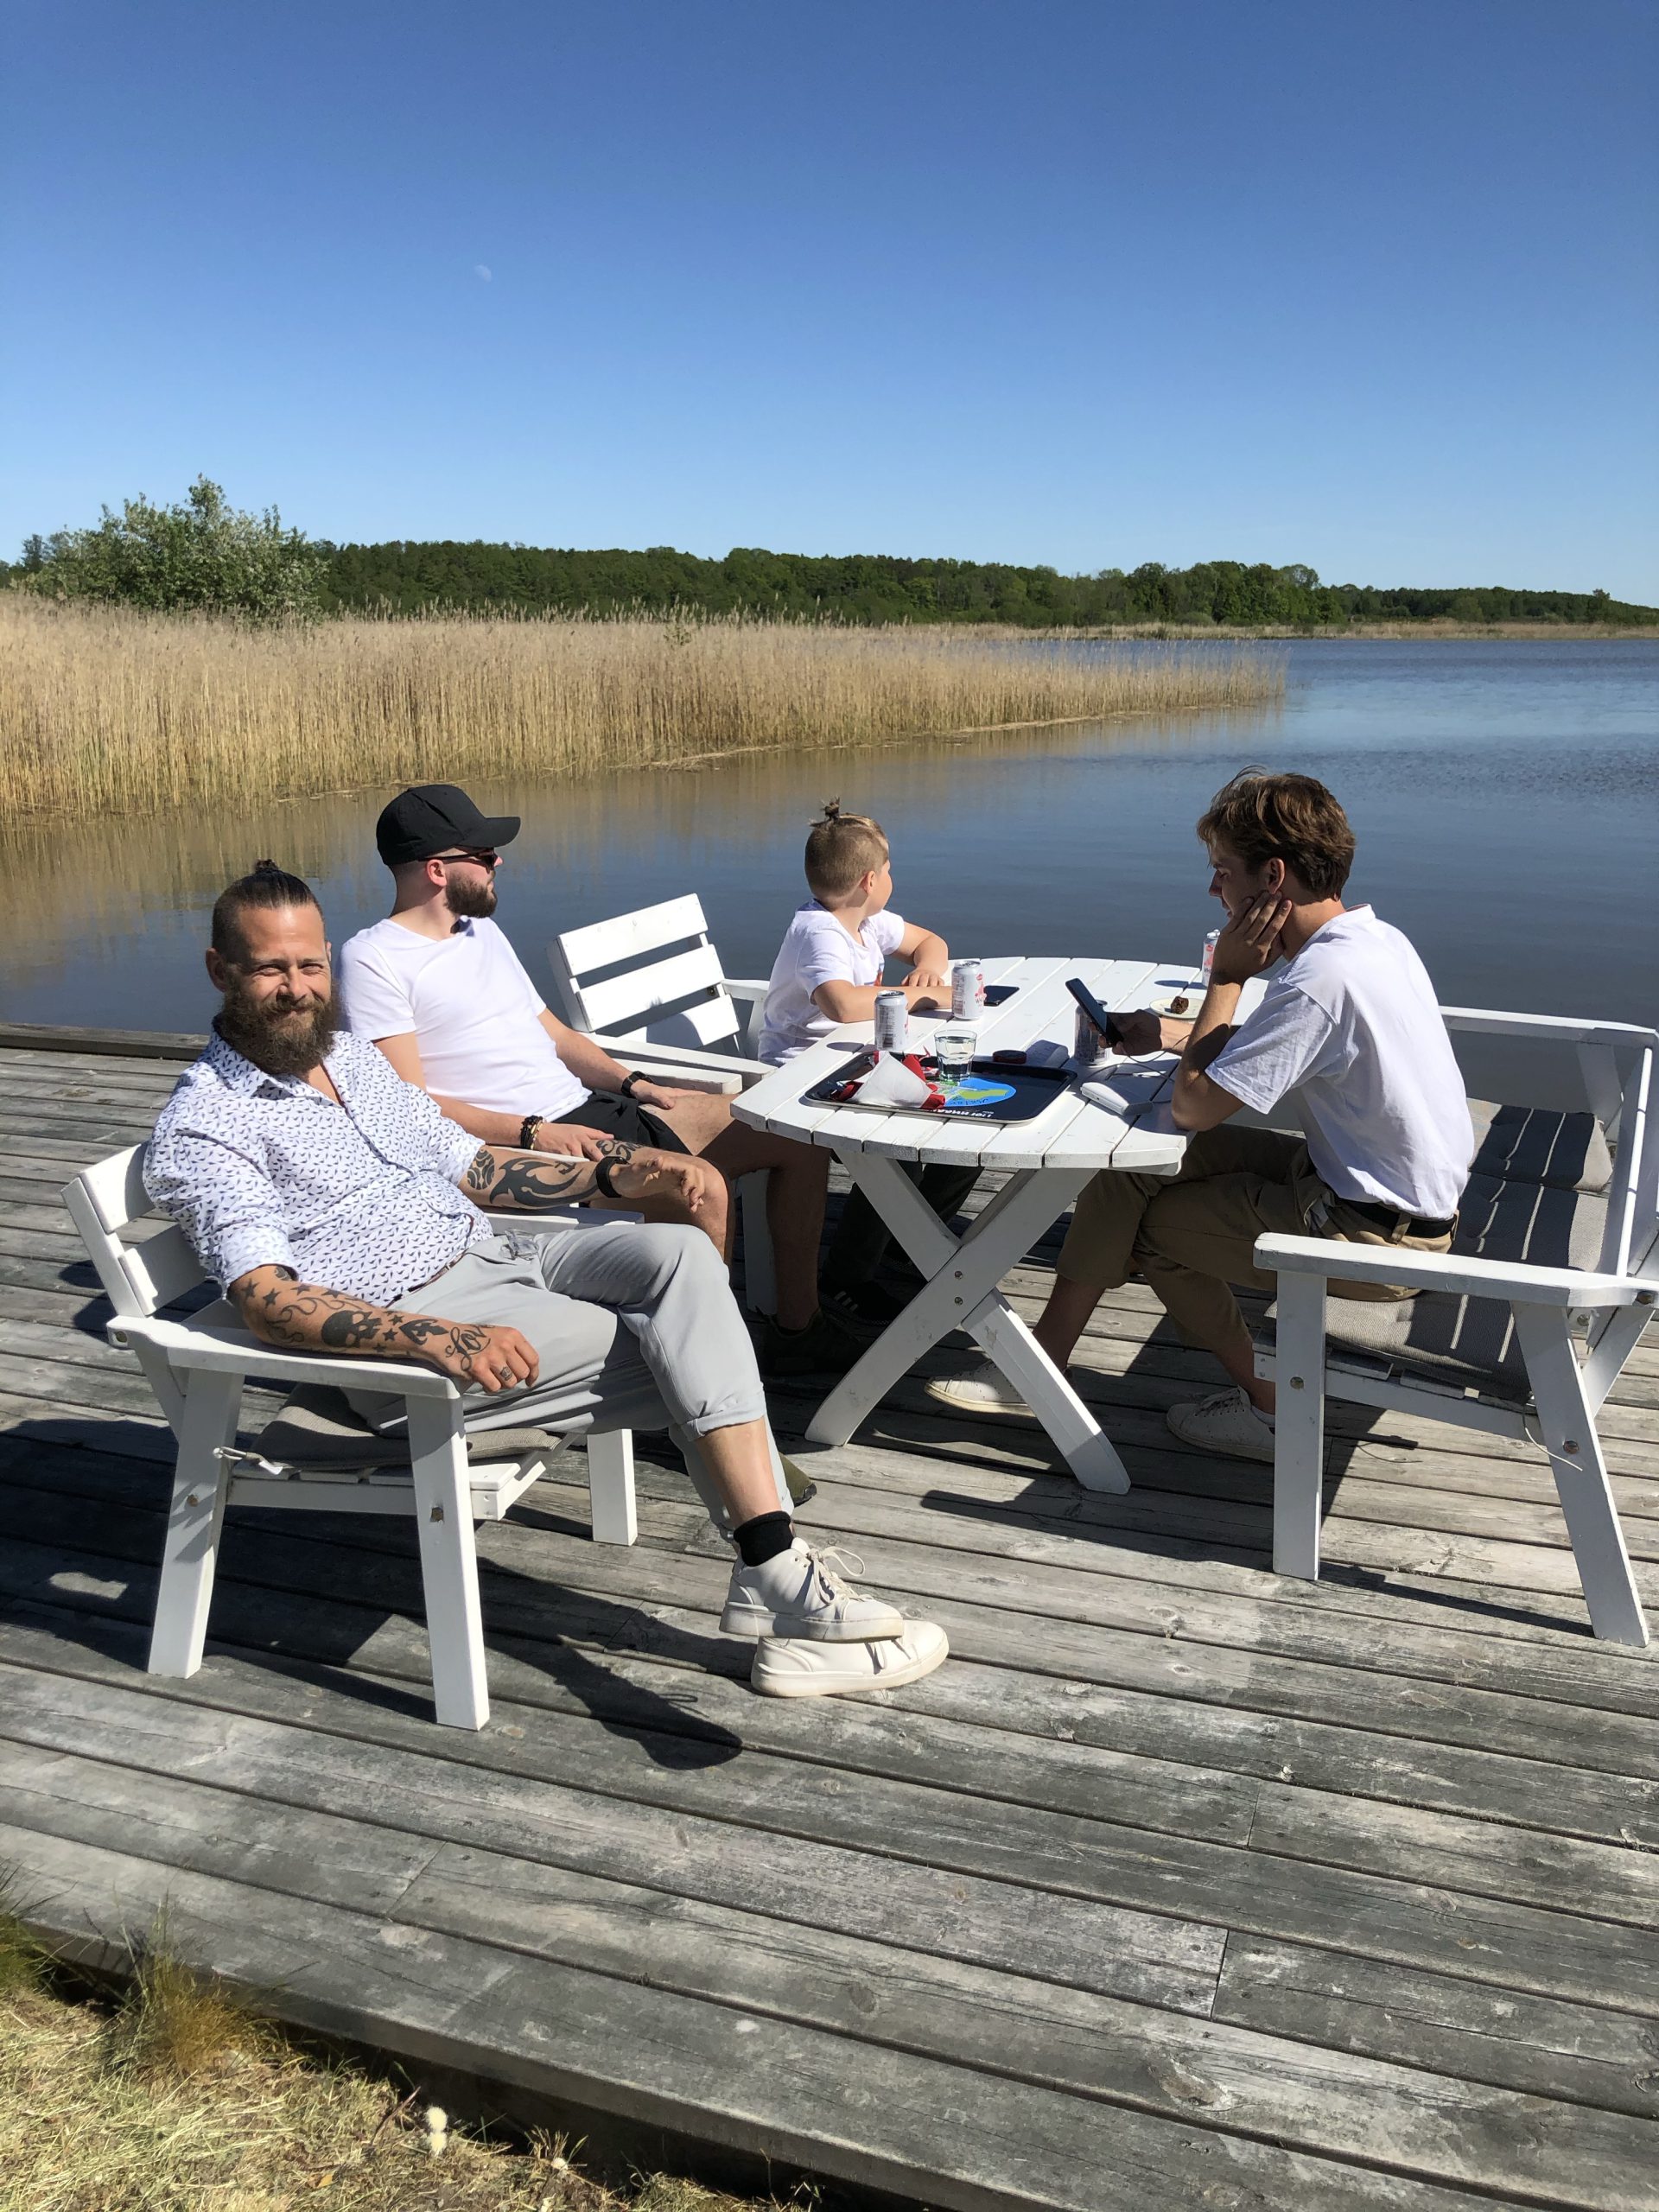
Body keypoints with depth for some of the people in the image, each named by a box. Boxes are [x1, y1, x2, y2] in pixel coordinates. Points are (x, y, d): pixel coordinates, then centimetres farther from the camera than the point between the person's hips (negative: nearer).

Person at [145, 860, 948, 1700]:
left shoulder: (355, 1057, 19)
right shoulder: (201, 1129, -6)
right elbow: (270, 1302, -18)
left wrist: (608, 1174, 6)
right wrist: (437, 1339, -33)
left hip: (497, 1251, 7)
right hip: (404, 1328, -7)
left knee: (678, 1251, -21)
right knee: (691, 1354, -19)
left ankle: (771, 1570, -26)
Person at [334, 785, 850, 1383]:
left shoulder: (482, 930, 20)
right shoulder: (372, 960, -7)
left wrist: (633, 1083, 9)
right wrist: (533, 1132, -23)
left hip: (591, 1107, 9)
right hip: (517, 1146, -9)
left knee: (800, 1136, 3)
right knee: (701, 1185, -33)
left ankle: (797, 1323, 14)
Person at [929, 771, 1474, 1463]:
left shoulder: (1320, 980, -28)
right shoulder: (1372, 937, 3)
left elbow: (1191, 1106, -23)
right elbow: (1275, 1047, 19)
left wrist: (1226, 976, -14)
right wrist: (1176, 1034, 8)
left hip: (1378, 1236, -9)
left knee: (1155, 1222, 3)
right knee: (1132, 1163, 5)